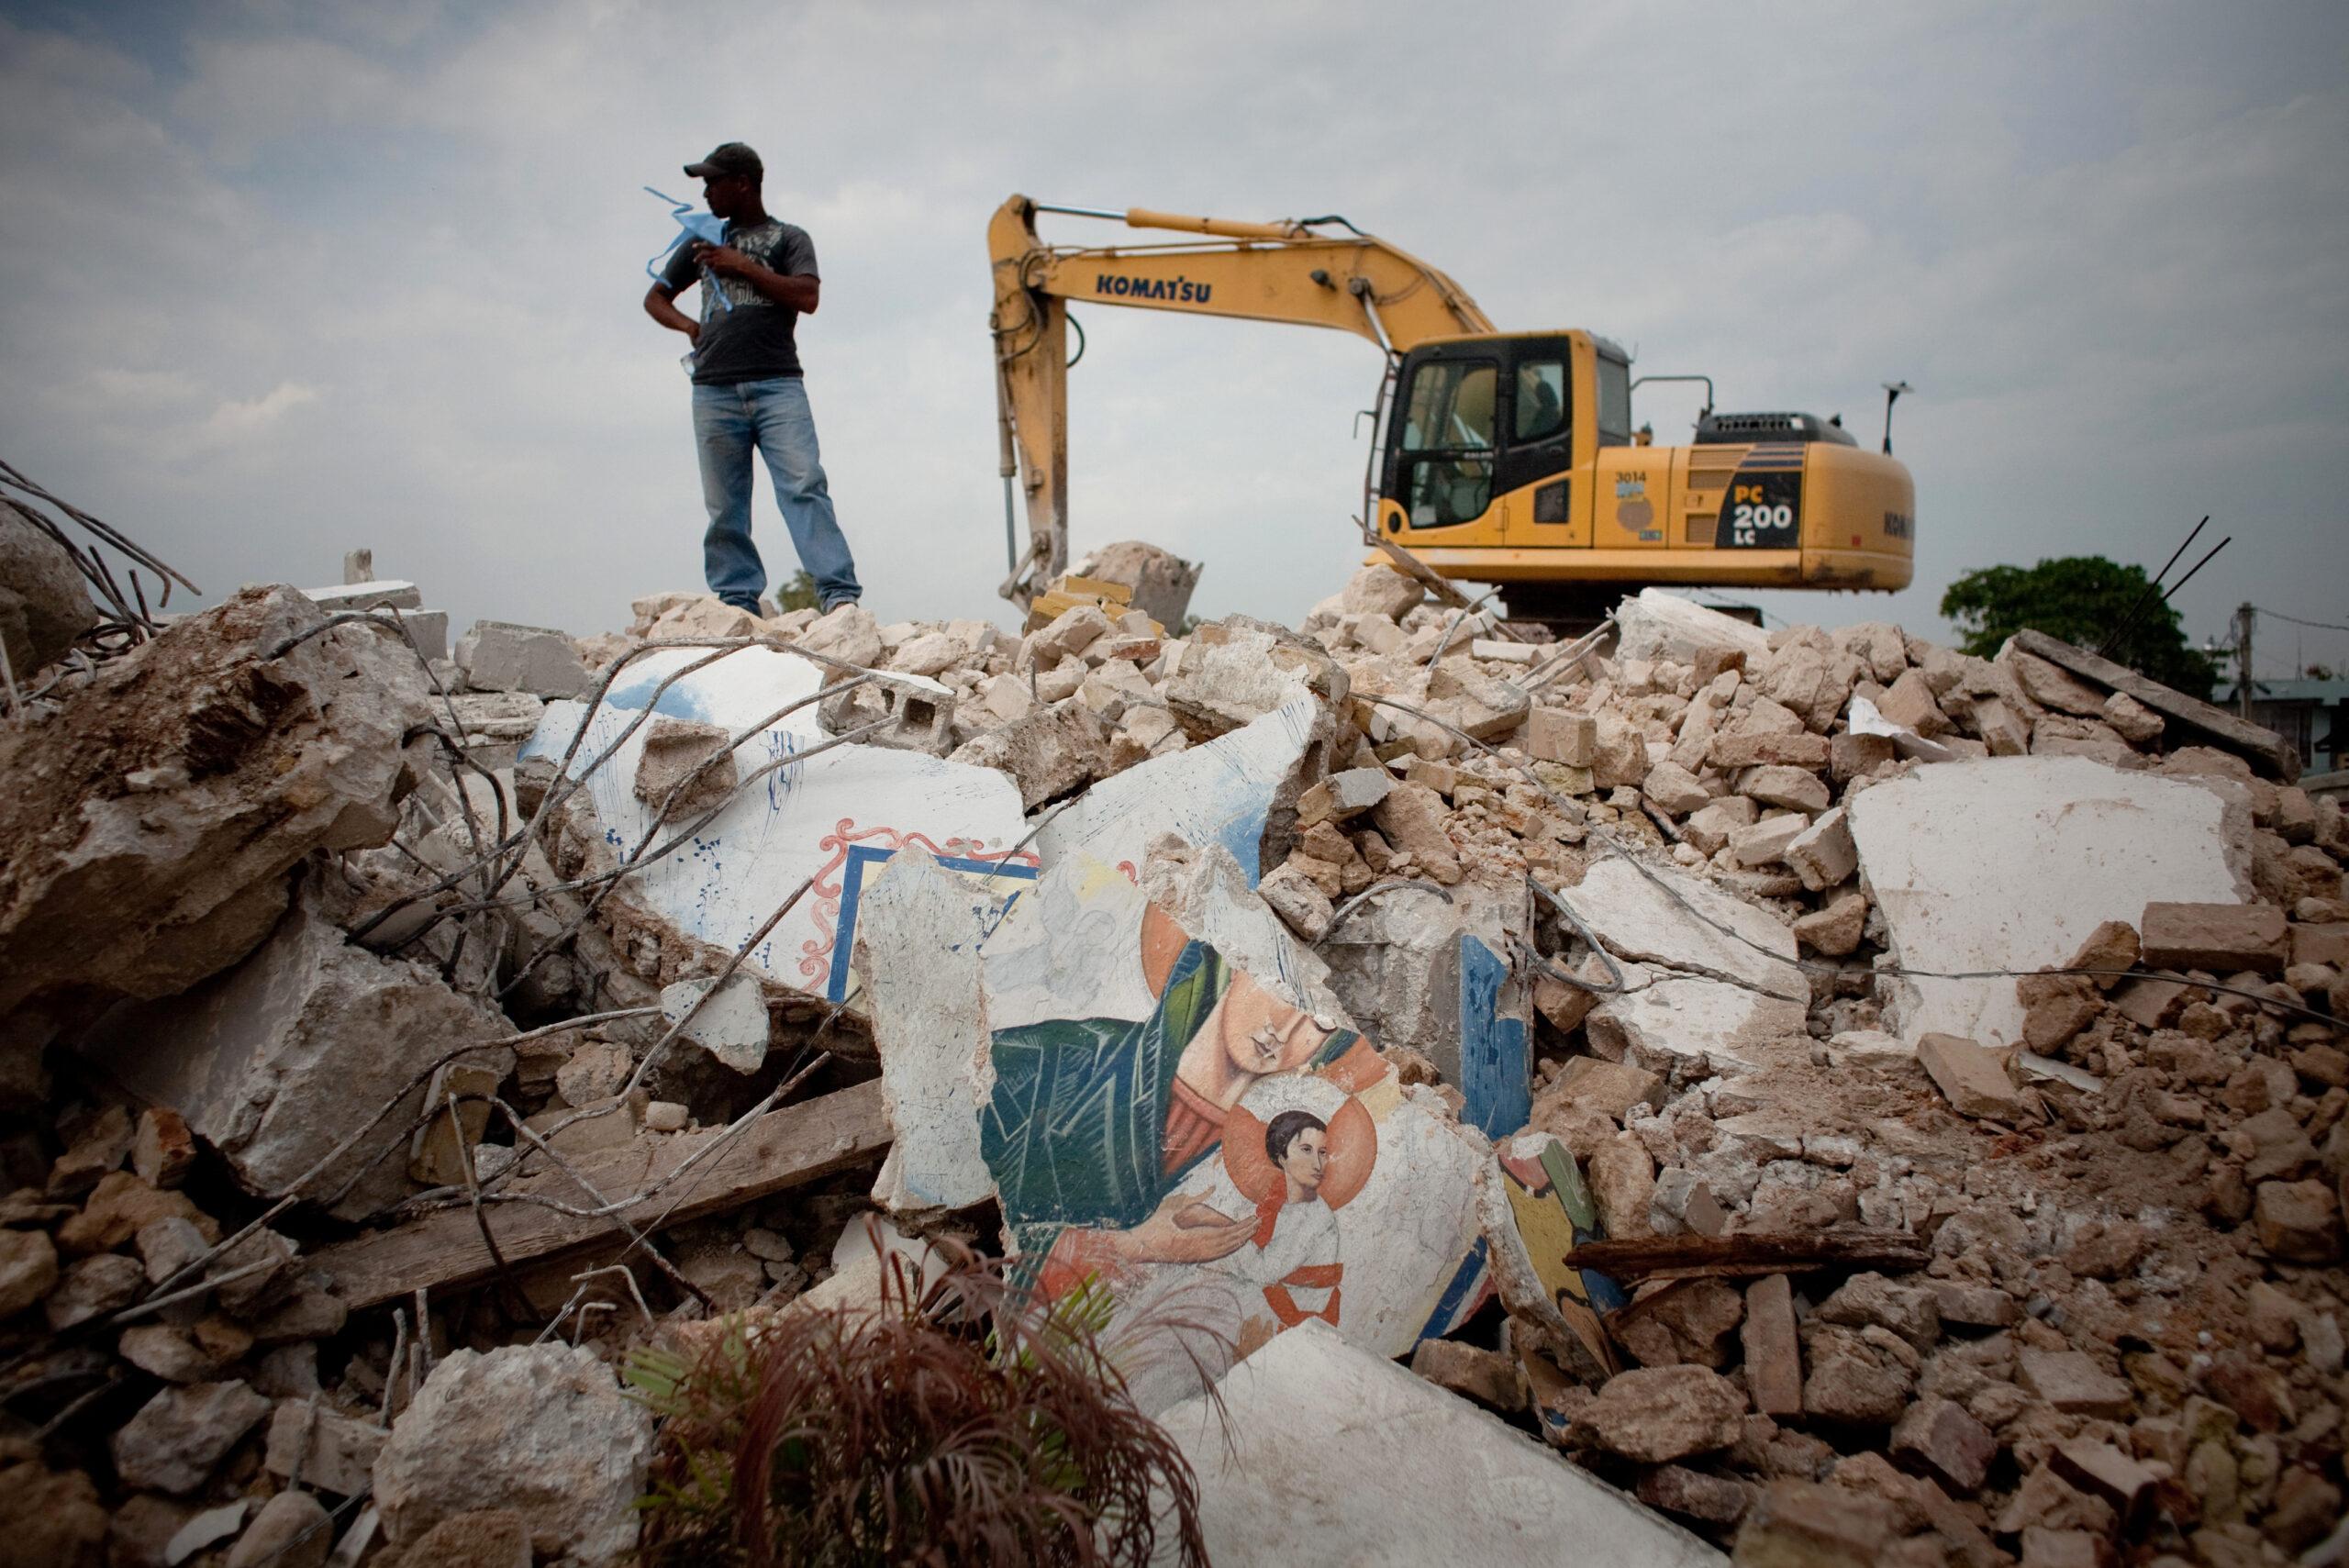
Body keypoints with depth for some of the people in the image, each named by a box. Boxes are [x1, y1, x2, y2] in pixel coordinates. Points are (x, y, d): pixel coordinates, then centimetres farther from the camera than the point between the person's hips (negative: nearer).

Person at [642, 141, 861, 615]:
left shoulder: (788, 237, 13)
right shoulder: (704, 243, 24)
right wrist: (689, 326, 12)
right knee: (724, 505, -1)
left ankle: (839, 593, -20)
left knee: (804, 485, -16)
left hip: (778, 384, -4)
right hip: (714, 390, 4)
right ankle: (738, 602, 3)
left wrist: (744, 266, -3)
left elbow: (807, 297, -4)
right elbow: (655, 297, 31)